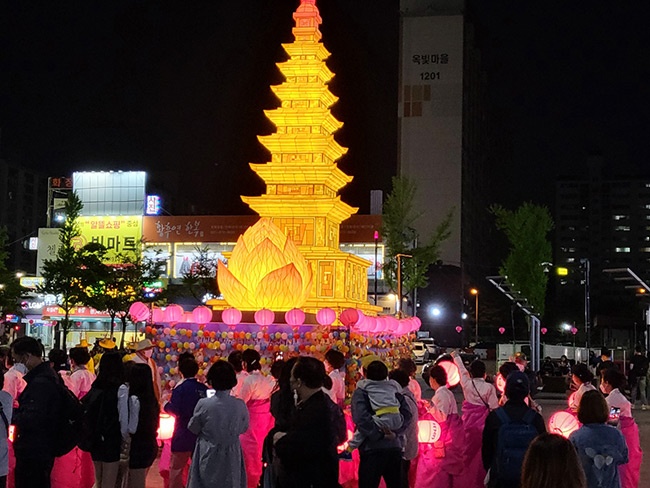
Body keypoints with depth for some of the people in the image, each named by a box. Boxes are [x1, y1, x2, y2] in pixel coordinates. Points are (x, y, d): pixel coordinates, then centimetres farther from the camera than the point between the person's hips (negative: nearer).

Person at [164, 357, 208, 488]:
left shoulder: (179, 388, -12)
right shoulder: (204, 389, -1)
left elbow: (174, 410, -18)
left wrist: (166, 405, 1)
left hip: (183, 436, -5)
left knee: (176, 469, 3)